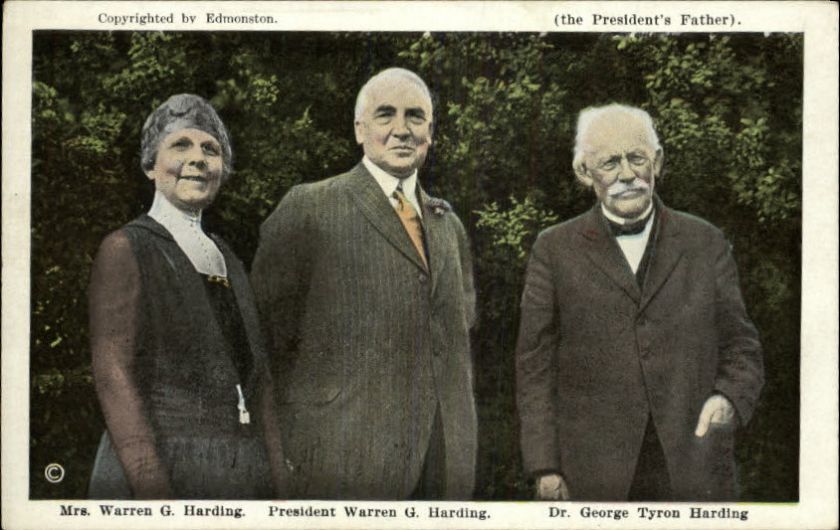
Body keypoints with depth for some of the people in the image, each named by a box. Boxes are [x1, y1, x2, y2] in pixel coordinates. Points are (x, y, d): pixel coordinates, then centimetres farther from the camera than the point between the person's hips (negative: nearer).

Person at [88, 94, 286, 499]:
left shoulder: (225, 258, 16)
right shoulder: (125, 250, -3)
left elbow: (257, 377, 14)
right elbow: (113, 374, -11)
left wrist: (277, 479, 8)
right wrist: (152, 488, -20)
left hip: (242, 473, 6)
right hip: (162, 467, -6)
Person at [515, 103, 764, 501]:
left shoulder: (705, 243, 9)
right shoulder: (555, 250, 4)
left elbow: (740, 346, 11)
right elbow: (536, 366, 2)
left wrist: (729, 398, -11)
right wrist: (546, 467, -4)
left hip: (693, 470, 2)